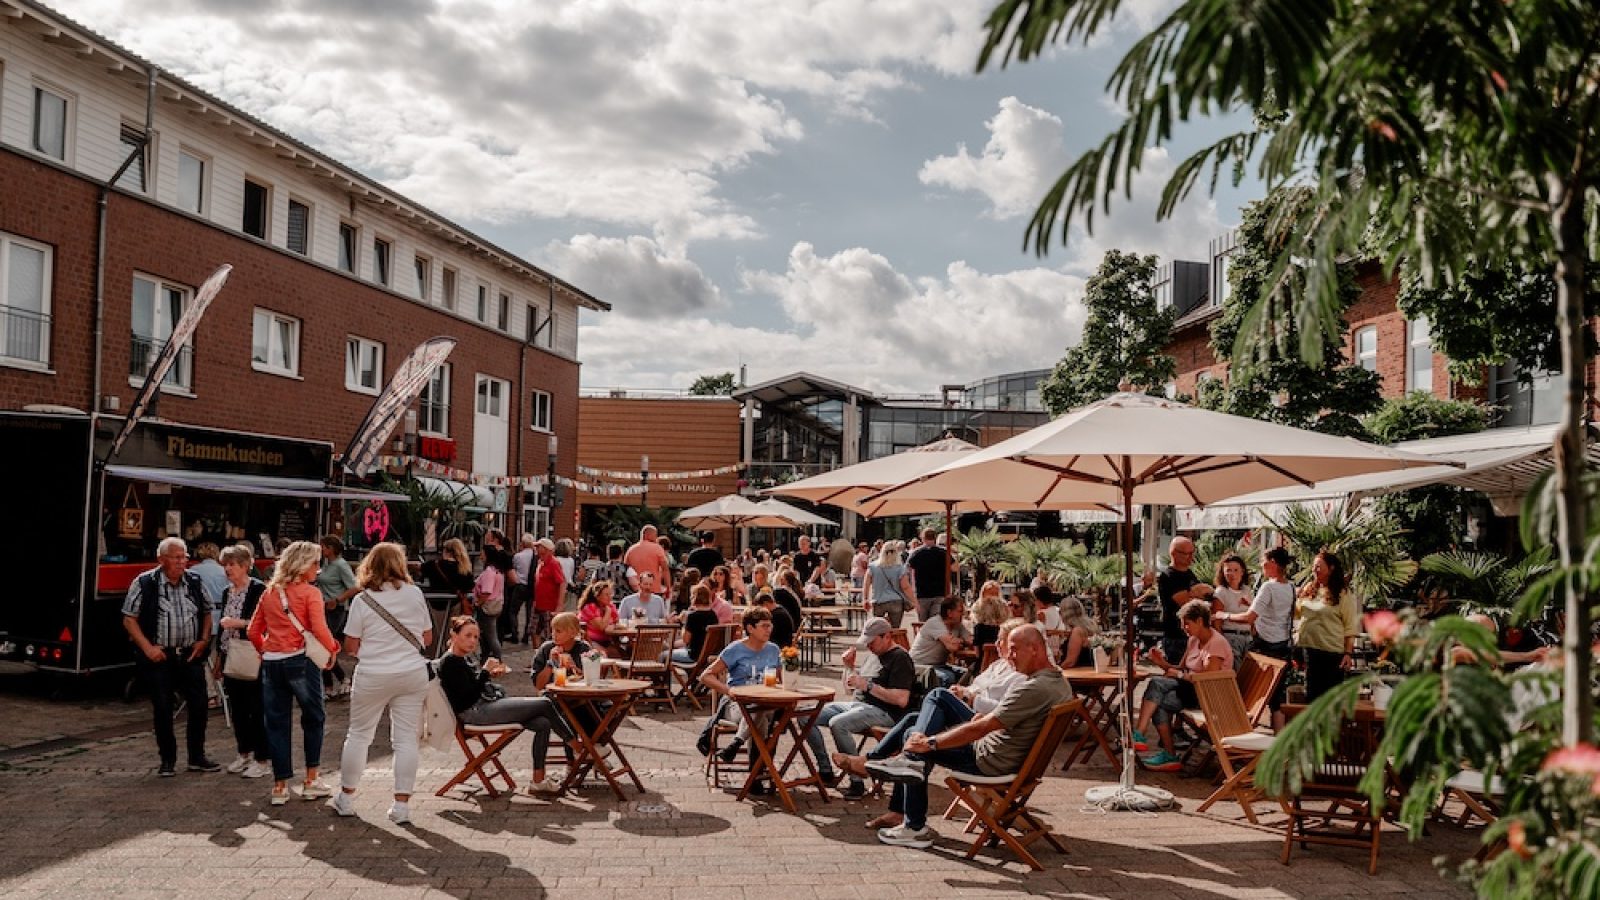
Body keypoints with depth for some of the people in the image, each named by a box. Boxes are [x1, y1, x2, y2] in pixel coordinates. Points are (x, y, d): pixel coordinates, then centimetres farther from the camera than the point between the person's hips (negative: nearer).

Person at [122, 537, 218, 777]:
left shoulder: (195, 582, 5)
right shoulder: (144, 583, -6)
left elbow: (207, 612, 15)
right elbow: (129, 619, -4)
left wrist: (204, 639, 1)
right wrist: (147, 647, -12)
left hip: (191, 656, 3)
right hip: (159, 657, -3)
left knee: (199, 705, 3)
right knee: (162, 710, 3)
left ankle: (197, 757, 17)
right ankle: (167, 760, 17)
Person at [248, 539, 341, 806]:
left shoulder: (270, 592, 10)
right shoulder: (310, 592, -7)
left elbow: (253, 631, 12)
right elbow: (320, 629, -16)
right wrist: (333, 649, 0)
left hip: (271, 664, 5)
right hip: (300, 661, -5)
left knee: (276, 724, 9)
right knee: (313, 719, 12)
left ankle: (280, 786, 12)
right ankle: (311, 781, 16)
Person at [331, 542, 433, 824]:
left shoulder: (362, 600, -7)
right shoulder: (415, 594, -2)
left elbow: (351, 647, -3)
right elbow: (428, 639, 6)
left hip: (373, 676, -1)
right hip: (413, 674, 1)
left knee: (359, 734, 15)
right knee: (406, 738, 5)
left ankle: (346, 798, 26)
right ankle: (401, 805, 6)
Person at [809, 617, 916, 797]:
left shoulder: (900, 658, -8)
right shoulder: (874, 655, 20)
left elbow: (902, 700, -20)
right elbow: (850, 687, 27)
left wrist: (868, 685, -18)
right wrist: (849, 667, 7)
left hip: (883, 713, -9)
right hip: (855, 704, 9)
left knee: (837, 723, -34)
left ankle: (857, 782, -27)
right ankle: (826, 770, 0)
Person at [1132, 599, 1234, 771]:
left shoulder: (1216, 643, -13)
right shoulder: (1194, 640, 14)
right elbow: (1180, 668, 14)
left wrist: (1179, 674, -13)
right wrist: (1163, 663, -4)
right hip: (1191, 689, 8)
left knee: (1156, 684, -24)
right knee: (1159, 701, -20)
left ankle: (1139, 735, -22)